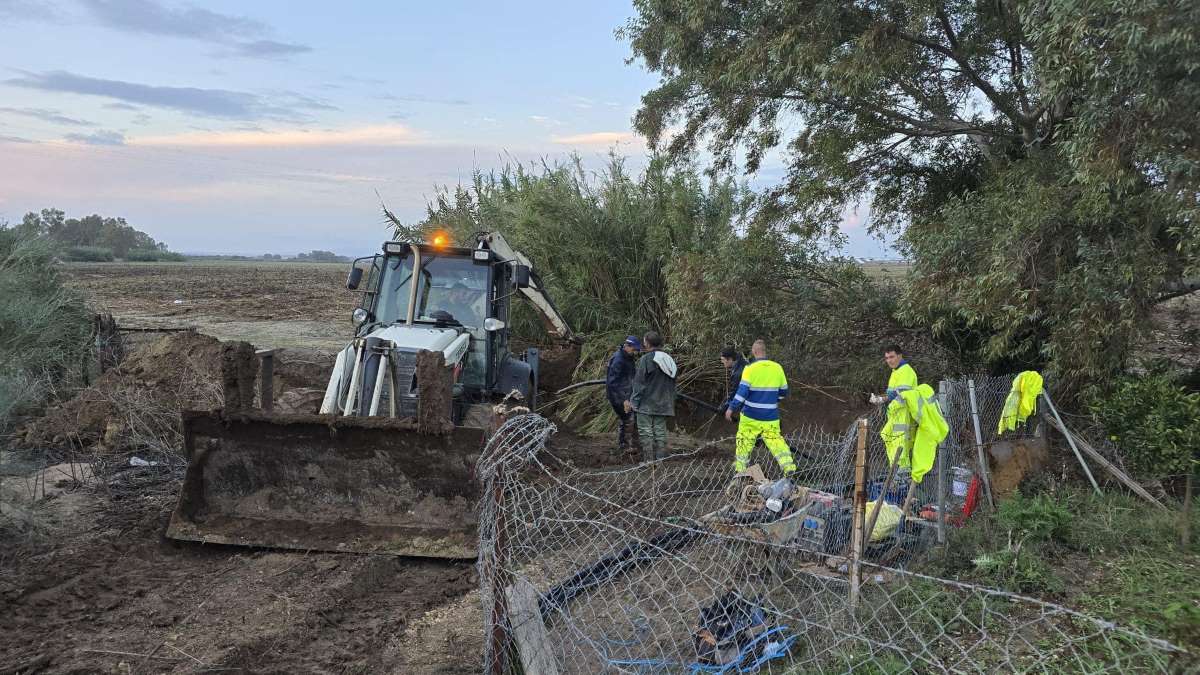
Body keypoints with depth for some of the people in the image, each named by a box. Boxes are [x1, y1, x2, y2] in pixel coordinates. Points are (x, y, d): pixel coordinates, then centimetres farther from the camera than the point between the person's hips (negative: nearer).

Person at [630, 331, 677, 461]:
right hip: (663, 405, 7)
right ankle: (661, 460, 10)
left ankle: (649, 461, -4)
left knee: (646, 432, -2)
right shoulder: (669, 360, 10)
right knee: (660, 433, 10)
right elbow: (672, 384, 16)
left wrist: (634, 401, -7)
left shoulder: (646, 359, -12)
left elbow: (639, 383, -13)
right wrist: (670, 401, 21)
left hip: (647, 404, -7)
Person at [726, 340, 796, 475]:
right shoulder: (777, 368, 1)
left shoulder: (750, 369, -12)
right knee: (776, 440, 10)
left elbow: (742, 392, -17)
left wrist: (731, 408, -10)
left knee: (744, 441, 12)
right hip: (771, 418, 3)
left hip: (751, 417, -3)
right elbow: (783, 392, 10)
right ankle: (789, 467, 1)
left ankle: (740, 469, 18)